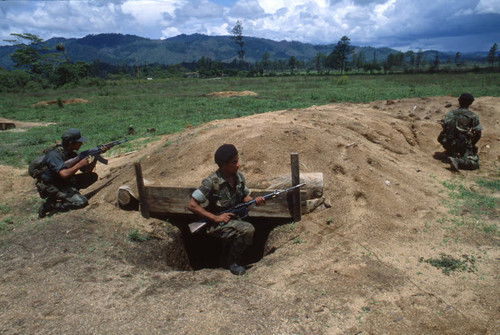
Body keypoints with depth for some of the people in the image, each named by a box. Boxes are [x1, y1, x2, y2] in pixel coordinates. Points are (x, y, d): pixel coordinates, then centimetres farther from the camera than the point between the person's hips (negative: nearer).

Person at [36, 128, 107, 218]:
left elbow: (87, 171, 7)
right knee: (82, 202, -24)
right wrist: (80, 164, -22)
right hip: (51, 187, -8)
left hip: (65, 183, 8)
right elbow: (64, 174, -35)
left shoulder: (72, 154, 4)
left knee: (93, 176, 0)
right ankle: (48, 206, -11)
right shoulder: (54, 154, -22)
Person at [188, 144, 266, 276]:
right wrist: (216, 218, -22)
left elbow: (245, 196, 13)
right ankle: (233, 260, -4)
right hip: (217, 224, -6)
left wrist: (255, 201, -10)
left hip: (234, 219, 7)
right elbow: (192, 205, -20)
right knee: (248, 229, -27)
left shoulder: (239, 176, -3)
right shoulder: (211, 182, -22)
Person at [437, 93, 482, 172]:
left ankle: (451, 154, 13)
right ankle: (457, 161, -34)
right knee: (475, 163, -11)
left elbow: (444, 129, 13)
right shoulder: (473, 116, 1)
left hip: (448, 144, 5)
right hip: (463, 144, -5)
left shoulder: (450, 114, 10)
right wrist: (472, 144, 19)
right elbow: (478, 133, 2)